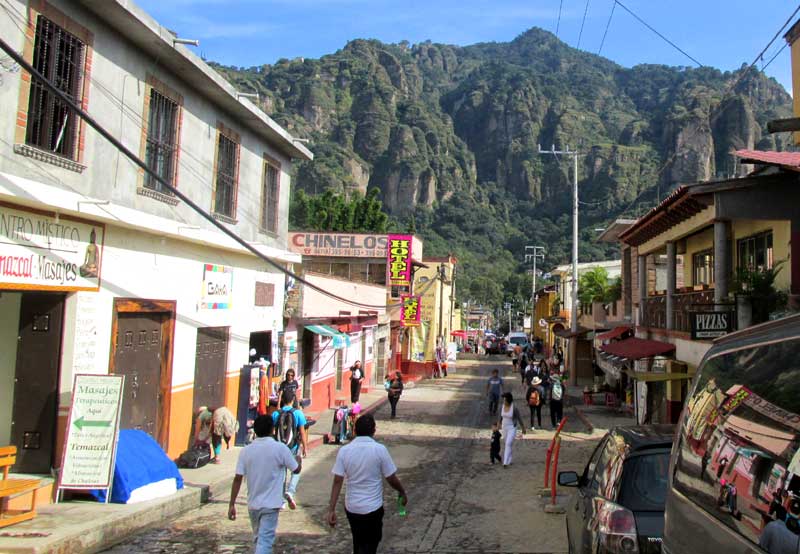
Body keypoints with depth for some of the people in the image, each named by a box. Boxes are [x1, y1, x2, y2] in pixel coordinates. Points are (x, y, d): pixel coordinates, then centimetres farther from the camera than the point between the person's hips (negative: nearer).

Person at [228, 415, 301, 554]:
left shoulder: (246, 450, -5)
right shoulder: (280, 448, -12)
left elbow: (238, 479, -5)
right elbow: (296, 470, 0)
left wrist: (232, 504, 2)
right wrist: (298, 460, 23)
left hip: (252, 504, 4)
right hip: (271, 505, -4)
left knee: (258, 539, 23)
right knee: (265, 541, -3)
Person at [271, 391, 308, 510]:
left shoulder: (275, 414, -3)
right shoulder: (298, 413, -7)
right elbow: (302, 432, -7)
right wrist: (305, 447, 1)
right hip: (293, 447, -2)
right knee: (296, 471, 15)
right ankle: (290, 492, -8)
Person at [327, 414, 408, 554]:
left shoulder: (344, 450, -8)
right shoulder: (379, 449, -15)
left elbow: (337, 482, -9)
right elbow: (391, 479, -8)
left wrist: (331, 510, -5)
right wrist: (402, 493, 10)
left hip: (351, 507, 3)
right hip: (372, 508, -3)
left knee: (358, 542, 25)